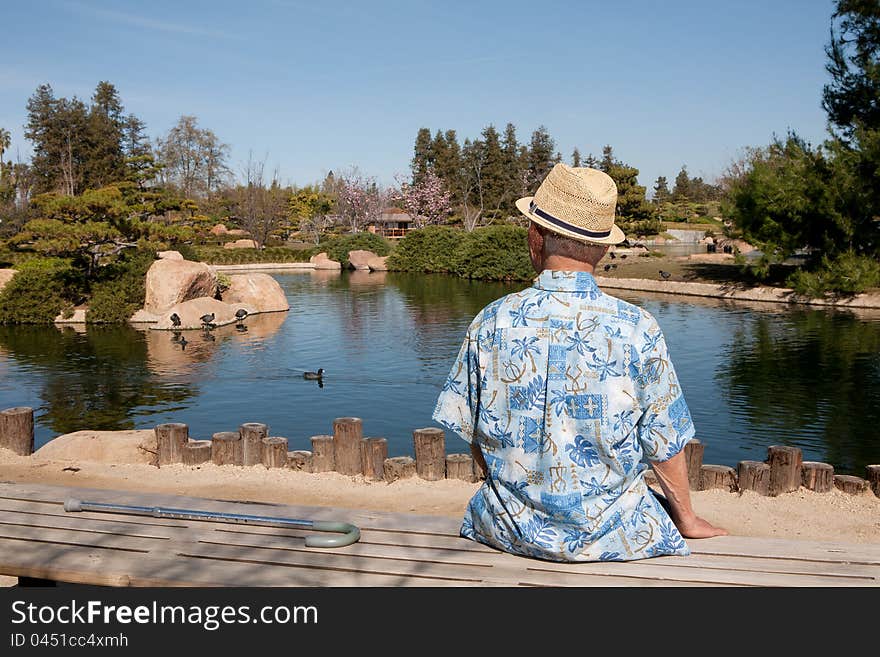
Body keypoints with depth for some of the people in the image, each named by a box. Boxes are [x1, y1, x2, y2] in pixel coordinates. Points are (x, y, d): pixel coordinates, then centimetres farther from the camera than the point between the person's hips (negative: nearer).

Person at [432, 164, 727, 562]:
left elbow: (475, 437, -2)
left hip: (512, 529, 1)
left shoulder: (491, 323, -12)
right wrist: (687, 520, 13)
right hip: (609, 534, -1)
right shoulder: (637, 328, -15)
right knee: (668, 505, 31)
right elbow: (664, 446, -6)